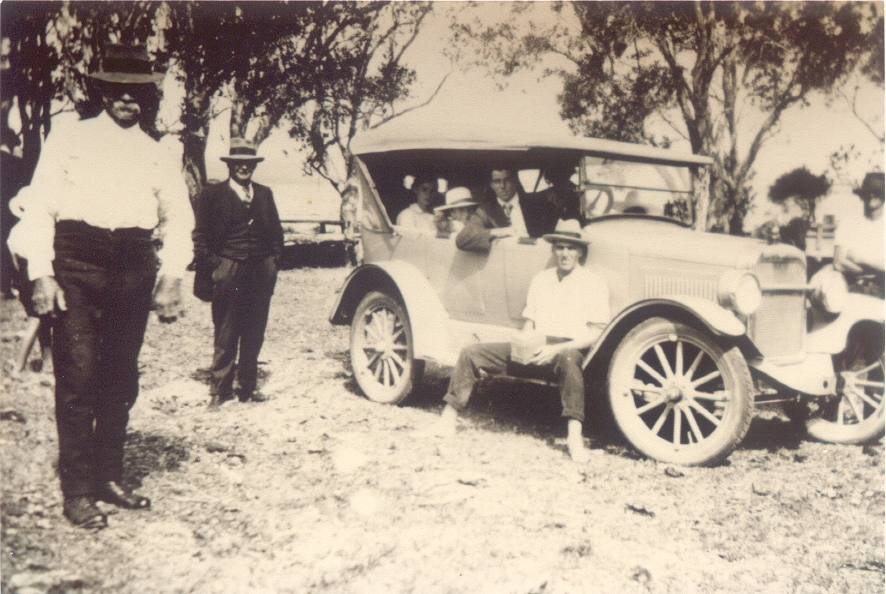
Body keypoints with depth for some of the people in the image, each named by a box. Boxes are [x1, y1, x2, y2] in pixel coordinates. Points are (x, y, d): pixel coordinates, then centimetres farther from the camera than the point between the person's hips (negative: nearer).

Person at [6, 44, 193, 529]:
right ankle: (77, 492, 2)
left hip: (133, 269, 3)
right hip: (76, 263, -3)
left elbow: (178, 220, 15)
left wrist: (171, 277, 2)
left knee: (121, 379, 9)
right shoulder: (68, 140, 7)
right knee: (78, 378, -6)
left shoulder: (160, 157, 15)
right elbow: (39, 207, 1)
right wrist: (41, 275, -9)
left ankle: (108, 477, 22)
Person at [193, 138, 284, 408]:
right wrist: (211, 265, -9)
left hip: (261, 272, 4)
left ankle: (248, 387, 18)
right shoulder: (212, 194, 3)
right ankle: (219, 390, 8)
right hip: (227, 271, -4)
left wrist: (274, 261, 6)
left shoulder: (264, 193, 16)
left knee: (254, 334, 8)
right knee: (226, 335, 0)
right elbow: (201, 237, -1)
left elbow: (276, 231, 17)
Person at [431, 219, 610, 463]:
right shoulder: (540, 280, 17)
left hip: (568, 349, -5)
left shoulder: (593, 284, 0)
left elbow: (596, 333, -7)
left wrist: (558, 349, -19)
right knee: (471, 352, -7)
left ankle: (574, 436, -45)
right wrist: (527, 341, -4)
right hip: (536, 349, 5)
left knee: (568, 360, -44)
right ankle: (447, 420, -3)